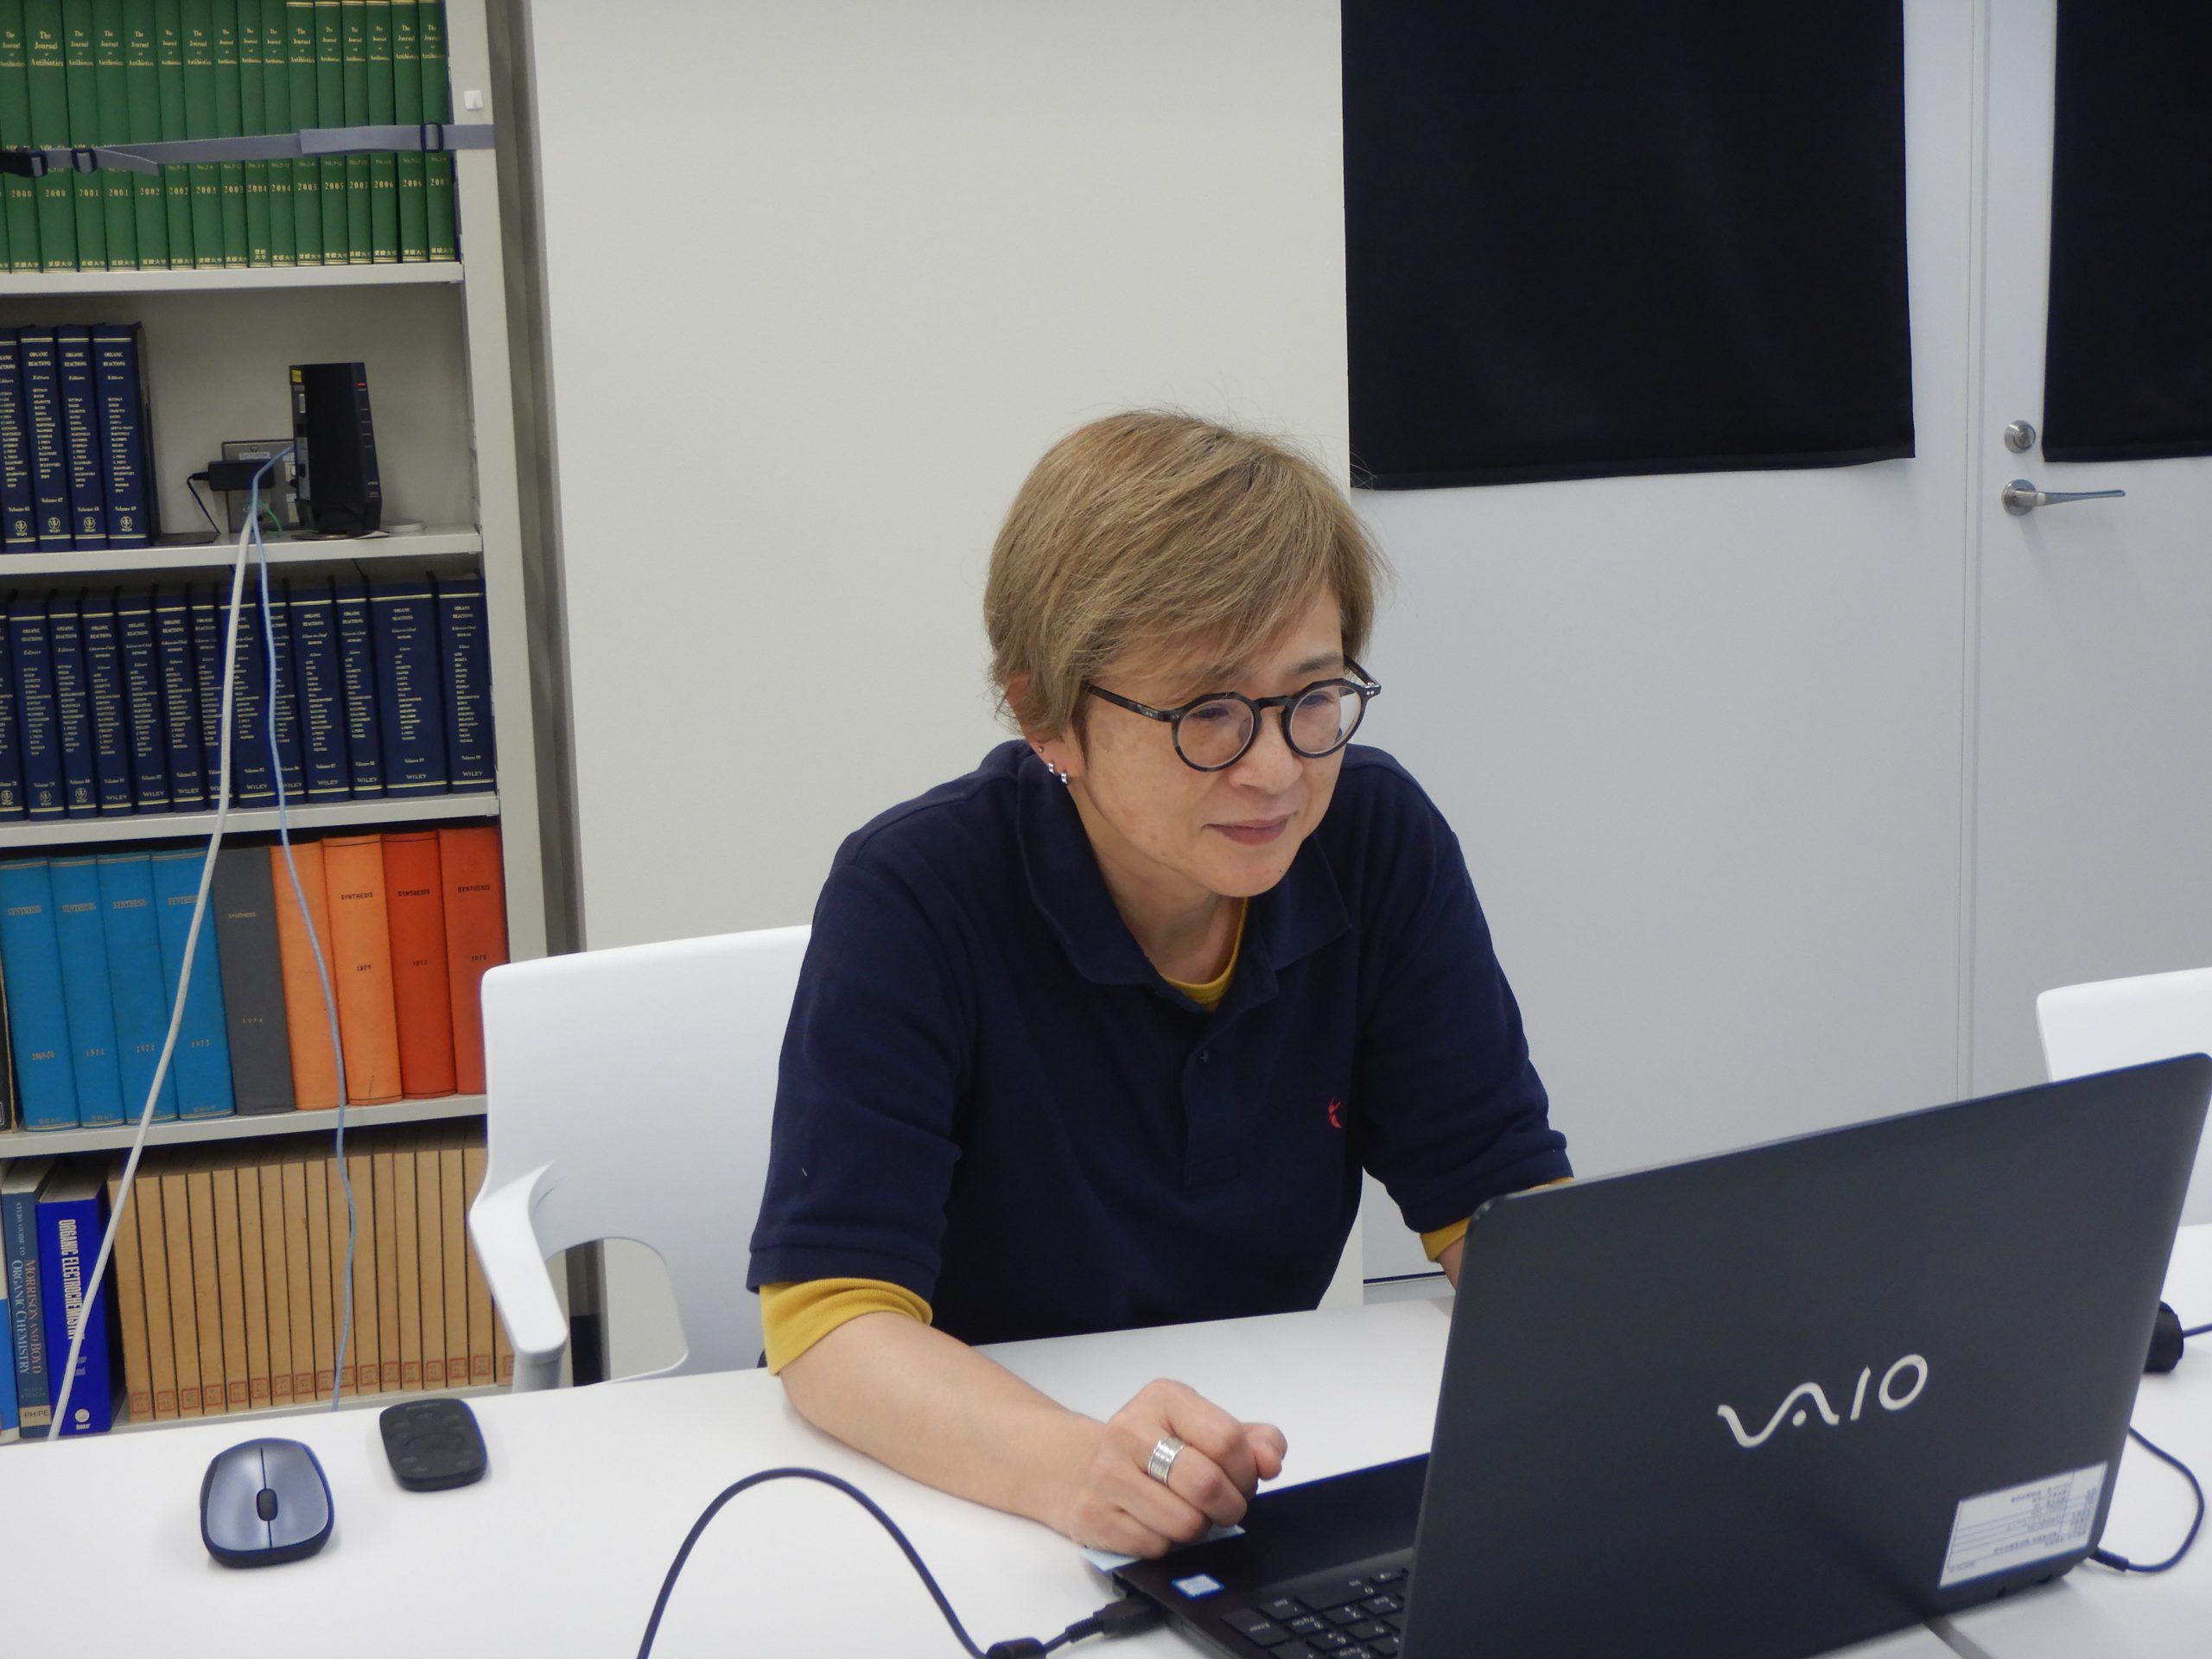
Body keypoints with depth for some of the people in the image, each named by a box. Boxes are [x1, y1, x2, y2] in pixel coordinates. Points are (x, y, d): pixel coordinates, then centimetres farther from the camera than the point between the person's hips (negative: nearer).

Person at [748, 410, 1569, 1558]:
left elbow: (1500, 1199, -2)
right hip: (956, 1496, -2)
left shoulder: (1378, 840, -6)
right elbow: (829, 1319, -23)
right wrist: (1071, 1464, -41)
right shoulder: (915, 895, -17)